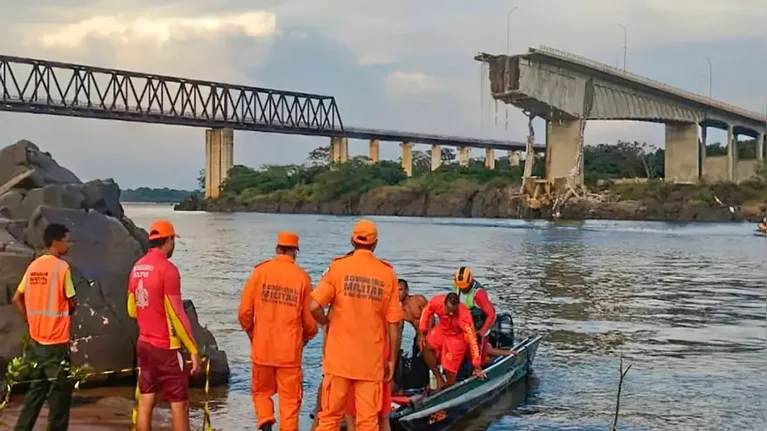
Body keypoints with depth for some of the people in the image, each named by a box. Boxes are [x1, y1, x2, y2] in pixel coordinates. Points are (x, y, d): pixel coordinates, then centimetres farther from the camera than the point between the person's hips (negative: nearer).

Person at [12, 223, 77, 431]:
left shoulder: (33, 266, 7)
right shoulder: (62, 267, -13)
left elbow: (17, 299, 12)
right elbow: (72, 304, -9)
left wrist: (32, 319, 14)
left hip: (36, 338, 7)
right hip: (56, 340, -7)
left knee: (36, 388, 16)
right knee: (60, 390, 3)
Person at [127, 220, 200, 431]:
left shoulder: (137, 268, 6)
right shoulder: (167, 269, -16)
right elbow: (177, 314, -18)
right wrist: (194, 350, -13)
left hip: (144, 344, 8)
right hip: (166, 348, -7)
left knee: (145, 401, 11)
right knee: (180, 404, -2)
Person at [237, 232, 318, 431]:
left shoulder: (260, 271, -3)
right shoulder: (302, 277, -4)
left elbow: (244, 311, -3)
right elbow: (309, 319, -1)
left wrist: (251, 333, 16)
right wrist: (306, 337, 21)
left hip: (262, 347, 1)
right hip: (290, 349, -1)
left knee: (261, 391, 18)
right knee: (289, 398, 8)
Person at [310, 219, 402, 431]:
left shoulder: (338, 267, -4)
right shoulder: (387, 274, -1)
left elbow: (314, 306, -14)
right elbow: (393, 324, -1)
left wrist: (328, 323, 7)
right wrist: (392, 359, 8)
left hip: (339, 357, 0)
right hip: (371, 361, 0)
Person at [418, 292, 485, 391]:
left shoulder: (464, 316, -38)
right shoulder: (436, 302, -30)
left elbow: (472, 340, -32)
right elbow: (427, 312, -5)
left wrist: (477, 367, -28)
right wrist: (422, 333, -9)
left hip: (457, 336, -4)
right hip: (442, 329, 4)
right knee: (426, 347, -19)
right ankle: (439, 379, -4)